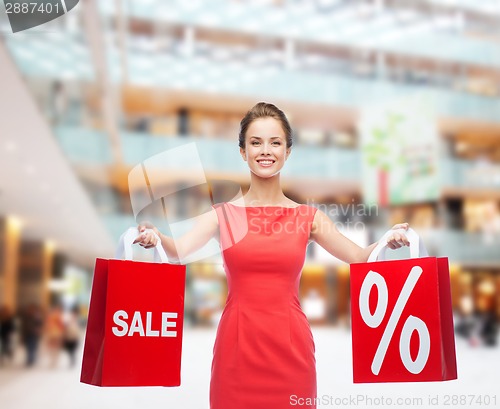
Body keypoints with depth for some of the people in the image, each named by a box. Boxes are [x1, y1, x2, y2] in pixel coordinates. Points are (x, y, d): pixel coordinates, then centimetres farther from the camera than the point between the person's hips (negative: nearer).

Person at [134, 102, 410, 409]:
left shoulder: (308, 217, 5)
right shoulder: (224, 215, 2)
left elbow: (360, 257, -1)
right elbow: (179, 251, -12)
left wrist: (389, 241, -19)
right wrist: (155, 237, -31)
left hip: (290, 345, 1)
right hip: (237, 344, 0)